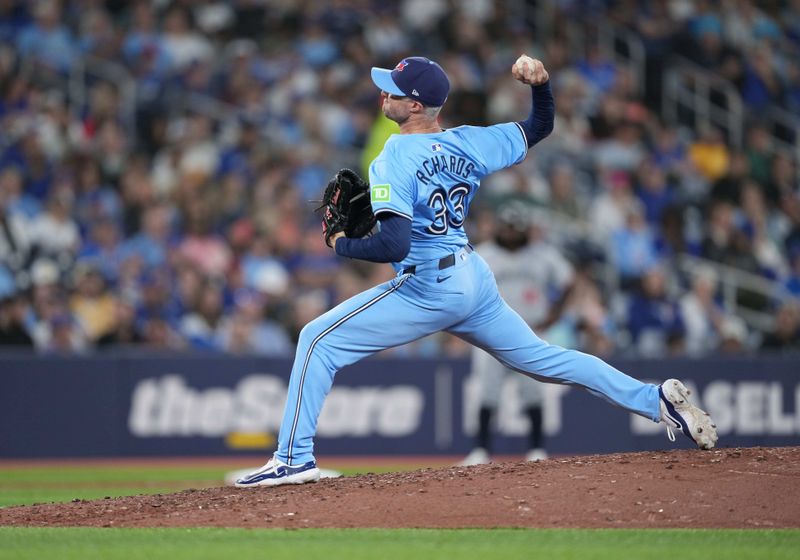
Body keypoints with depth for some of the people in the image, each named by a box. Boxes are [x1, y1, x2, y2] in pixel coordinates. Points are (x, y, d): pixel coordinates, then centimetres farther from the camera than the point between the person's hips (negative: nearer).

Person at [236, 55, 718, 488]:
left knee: (319, 340, -2)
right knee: (540, 357, 20)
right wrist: (541, 82, -1)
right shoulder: (467, 143, 5)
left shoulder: (394, 161, -16)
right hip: (475, 279, 8)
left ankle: (295, 458, -8)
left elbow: (394, 245, -25)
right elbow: (539, 127, 19)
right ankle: (657, 400, 14)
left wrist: (343, 244, -8)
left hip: (428, 288, -8)